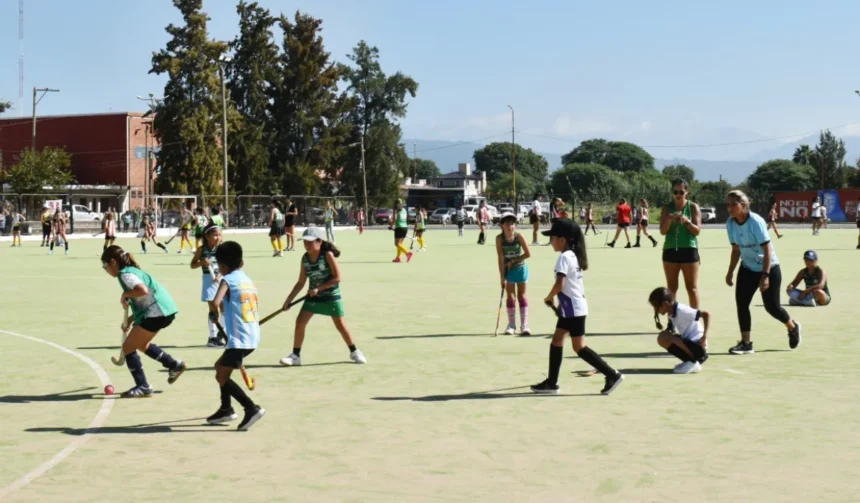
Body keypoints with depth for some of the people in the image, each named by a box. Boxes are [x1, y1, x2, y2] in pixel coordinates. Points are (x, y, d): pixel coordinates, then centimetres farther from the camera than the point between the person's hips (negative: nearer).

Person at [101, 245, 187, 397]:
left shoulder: (125, 274, -10)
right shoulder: (132, 270, 20)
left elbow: (143, 290, -29)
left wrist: (125, 294, -12)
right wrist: (132, 318, 18)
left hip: (157, 312, -10)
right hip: (165, 310, 10)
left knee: (128, 347, -2)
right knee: (141, 344, 29)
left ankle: (143, 387, 0)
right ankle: (175, 365, 31)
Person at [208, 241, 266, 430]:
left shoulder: (227, 280, -7)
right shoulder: (247, 279, 16)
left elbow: (216, 303, -23)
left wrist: (213, 314, -1)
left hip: (239, 339, -9)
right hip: (252, 337, 9)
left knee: (222, 377, -3)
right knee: (221, 366, 25)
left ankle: (252, 408, -13)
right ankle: (226, 409, 30)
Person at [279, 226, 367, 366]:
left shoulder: (328, 255, -18)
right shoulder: (305, 258, -4)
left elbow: (337, 278, -19)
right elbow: (301, 282, 3)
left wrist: (318, 288, -22)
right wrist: (289, 300, 0)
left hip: (331, 297, -4)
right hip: (313, 296, 4)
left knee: (340, 325, 5)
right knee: (300, 322, -6)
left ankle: (354, 352, 24)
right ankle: (295, 356, 4)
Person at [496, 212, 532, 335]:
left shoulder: (519, 236, -17)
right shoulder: (499, 238, -16)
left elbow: (528, 254, -14)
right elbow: (500, 258, -18)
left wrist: (513, 261, -14)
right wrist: (502, 276, -21)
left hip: (520, 268, 0)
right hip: (507, 269, 0)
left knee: (521, 295, 5)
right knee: (510, 296, 3)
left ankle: (524, 325, 7)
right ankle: (511, 325, 11)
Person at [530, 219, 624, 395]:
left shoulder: (564, 257, -17)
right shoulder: (573, 255, 12)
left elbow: (559, 285, -27)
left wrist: (548, 298, -11)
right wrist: (557, 301, 12)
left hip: (573, 309, -10)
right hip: (571, 307, 10)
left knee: (579, 347, -4)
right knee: (556, 341, 12)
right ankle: (551, 382, 16)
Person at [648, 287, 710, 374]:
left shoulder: (682, 311, -20)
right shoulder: (672, 313, 7)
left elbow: (706, 314, -23)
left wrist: (704, 336, -23)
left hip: (697, 345, -9)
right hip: (690, 342, 9)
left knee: (663, 338, -21)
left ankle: (692, 363, -9)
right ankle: (692, 359, 10)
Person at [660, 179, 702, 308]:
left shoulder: (693, 207, 0)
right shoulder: (667, 208, 5)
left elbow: (697, 230, -5)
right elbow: (662, 231, -1)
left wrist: (687, 221, -24)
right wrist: (669, 220, -21)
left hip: (689, 250, -2)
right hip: (670, 250, 2)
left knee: (692, 287, 0)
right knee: (671, 287, 6)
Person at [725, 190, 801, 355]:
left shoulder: (756, 222, -24)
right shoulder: (730, 224, -6)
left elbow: (767, 250, -25)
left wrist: (765, 275, -29)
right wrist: (730, 272, 4)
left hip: (769, 267, -5)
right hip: (748, 268, 6)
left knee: (771, 306, 1)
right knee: (741, 302, -8)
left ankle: (793, 327, 31)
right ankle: (746, 343, -2)